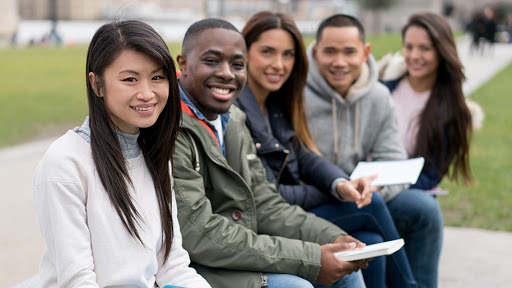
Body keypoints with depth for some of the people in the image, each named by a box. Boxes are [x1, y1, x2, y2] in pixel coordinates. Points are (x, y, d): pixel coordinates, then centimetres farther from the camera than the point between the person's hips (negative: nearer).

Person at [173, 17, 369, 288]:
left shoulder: (233, 120, 9)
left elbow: (264, 204, 9)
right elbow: (200, 236, -25)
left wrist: (332, 238, -6)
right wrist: (310, 260, -23)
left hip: (236, 254, 9)